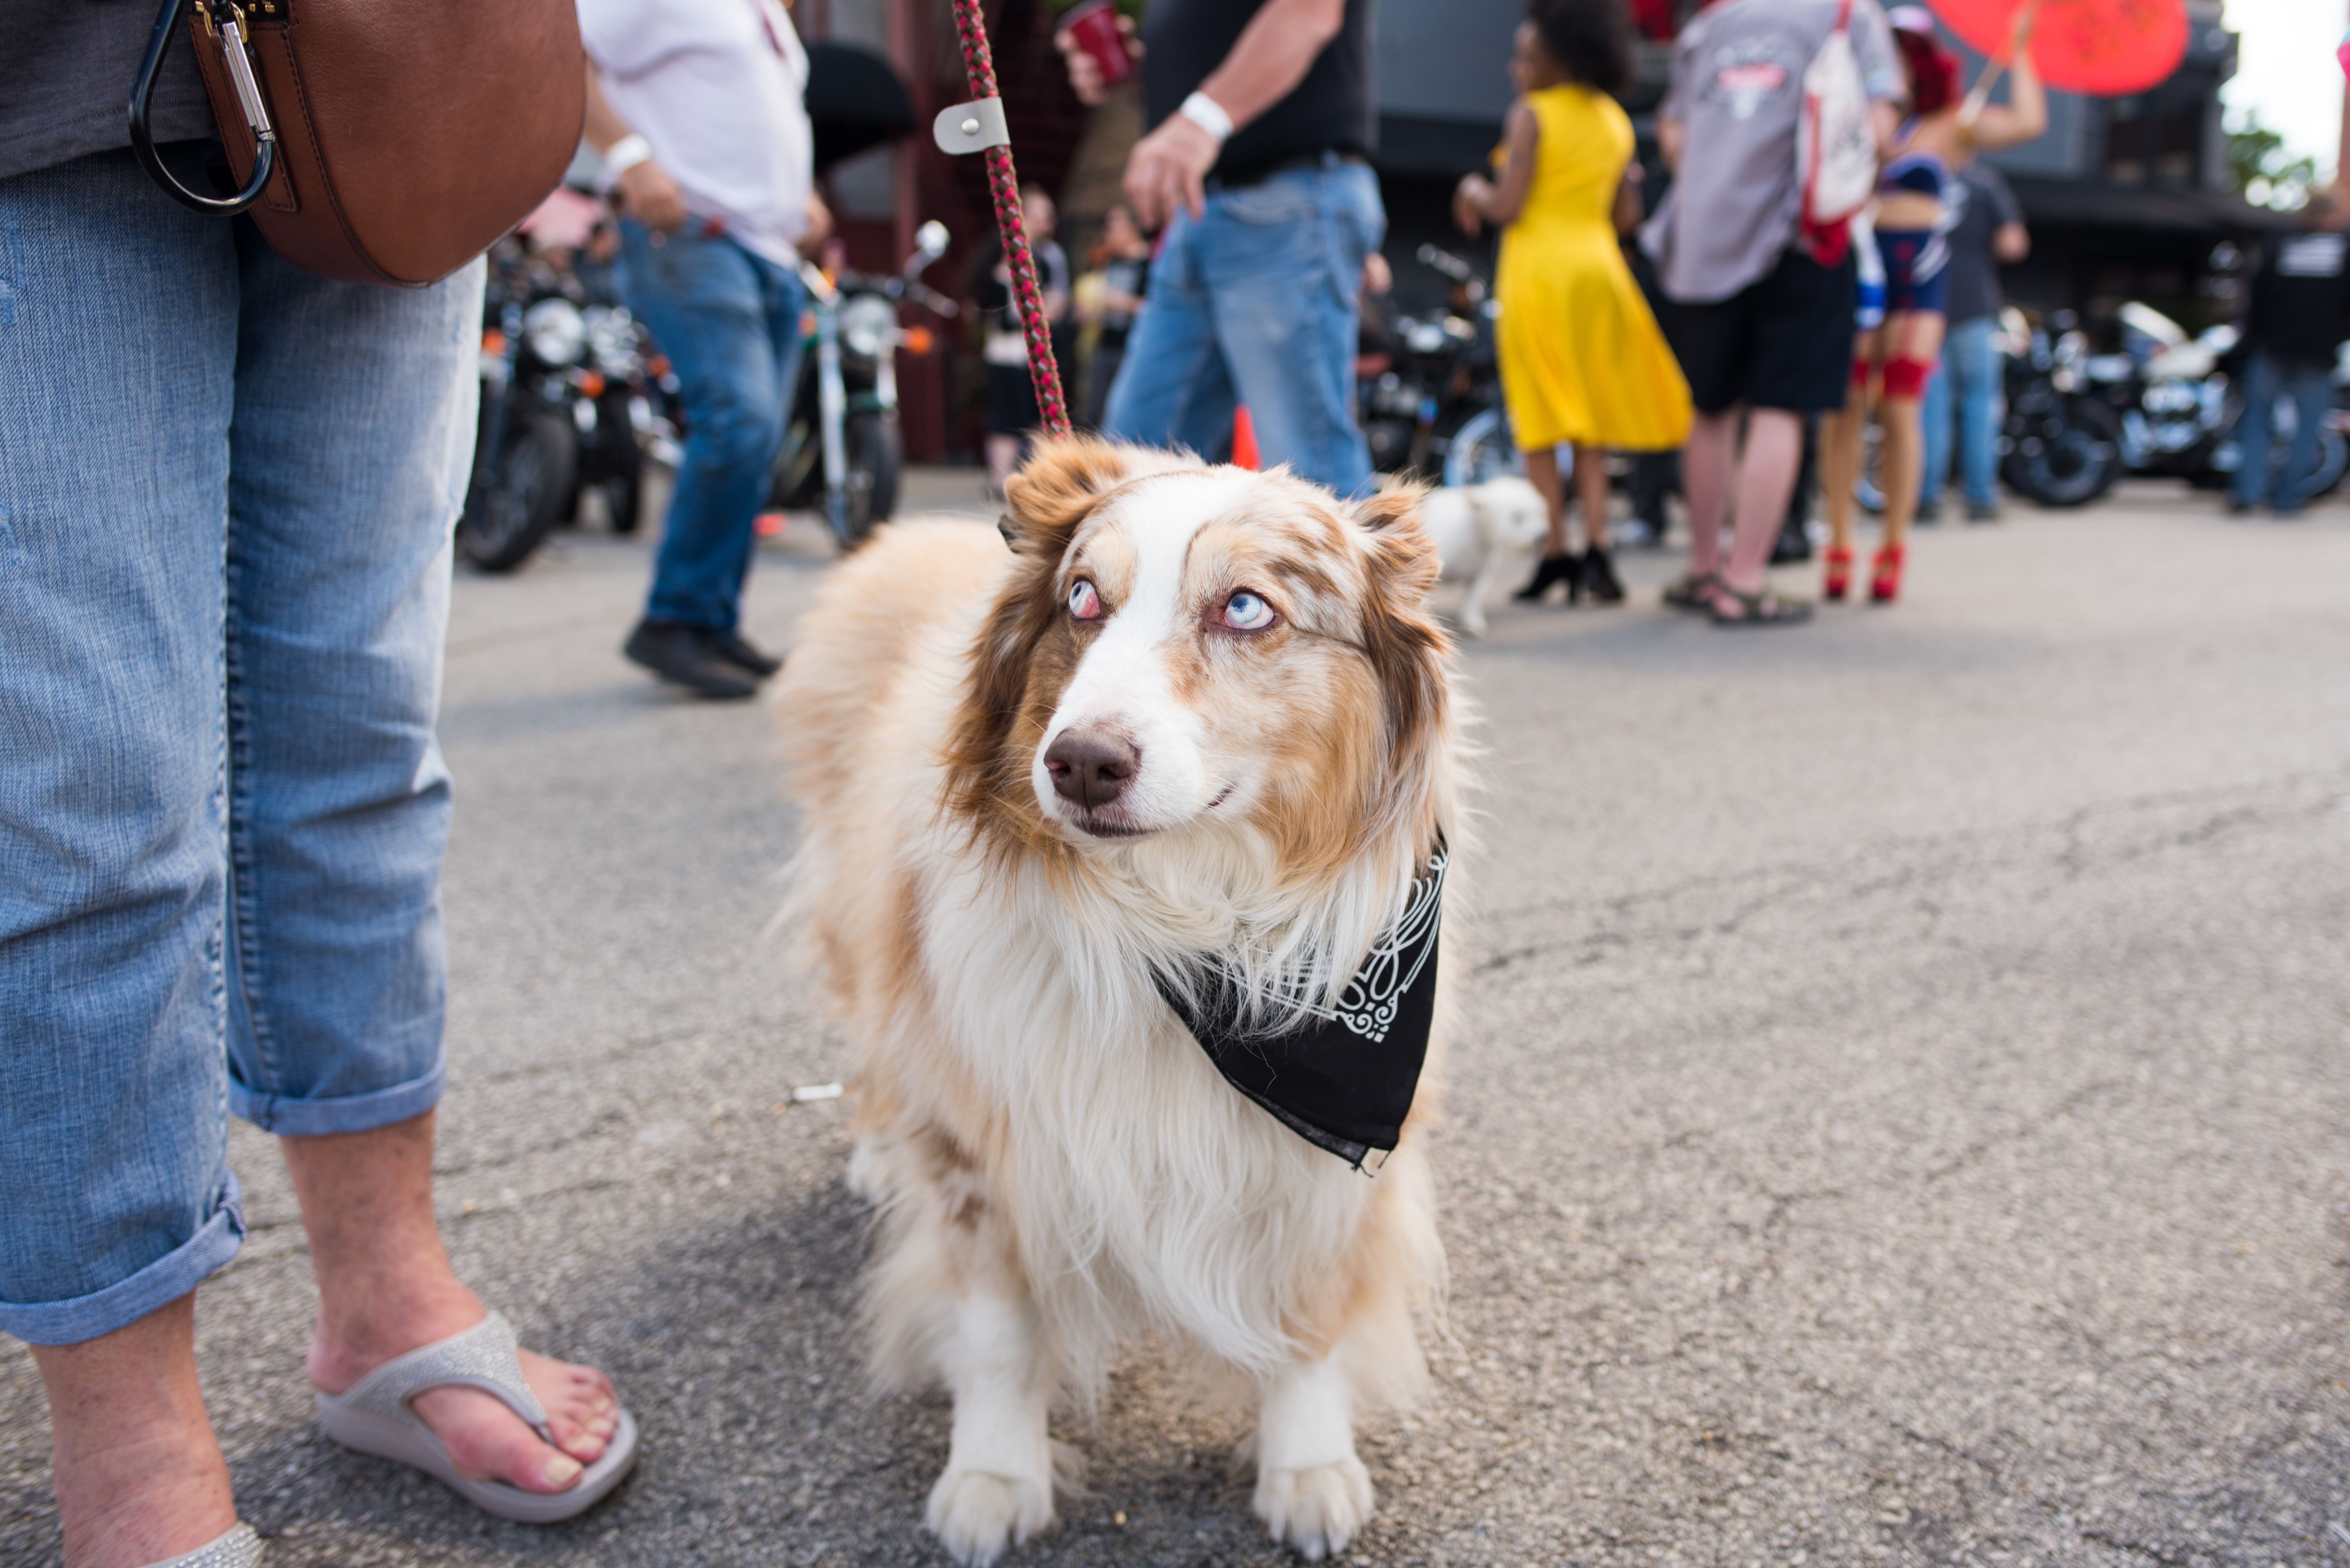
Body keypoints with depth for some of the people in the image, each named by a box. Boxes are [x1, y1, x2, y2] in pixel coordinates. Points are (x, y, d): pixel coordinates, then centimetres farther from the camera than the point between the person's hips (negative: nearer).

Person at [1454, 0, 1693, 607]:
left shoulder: (1531, 115, -7)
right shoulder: (1616, 120, 11)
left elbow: (1508, 207, -13)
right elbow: (1627, 216, 11)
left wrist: (1474, 191, 7)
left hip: (1539, 269, -5)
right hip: (1598, 270, 5)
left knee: (1541, 426, 0)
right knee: (1590, 425, 9)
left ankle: (1556, 552, -3)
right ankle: (1596, 548, -1)